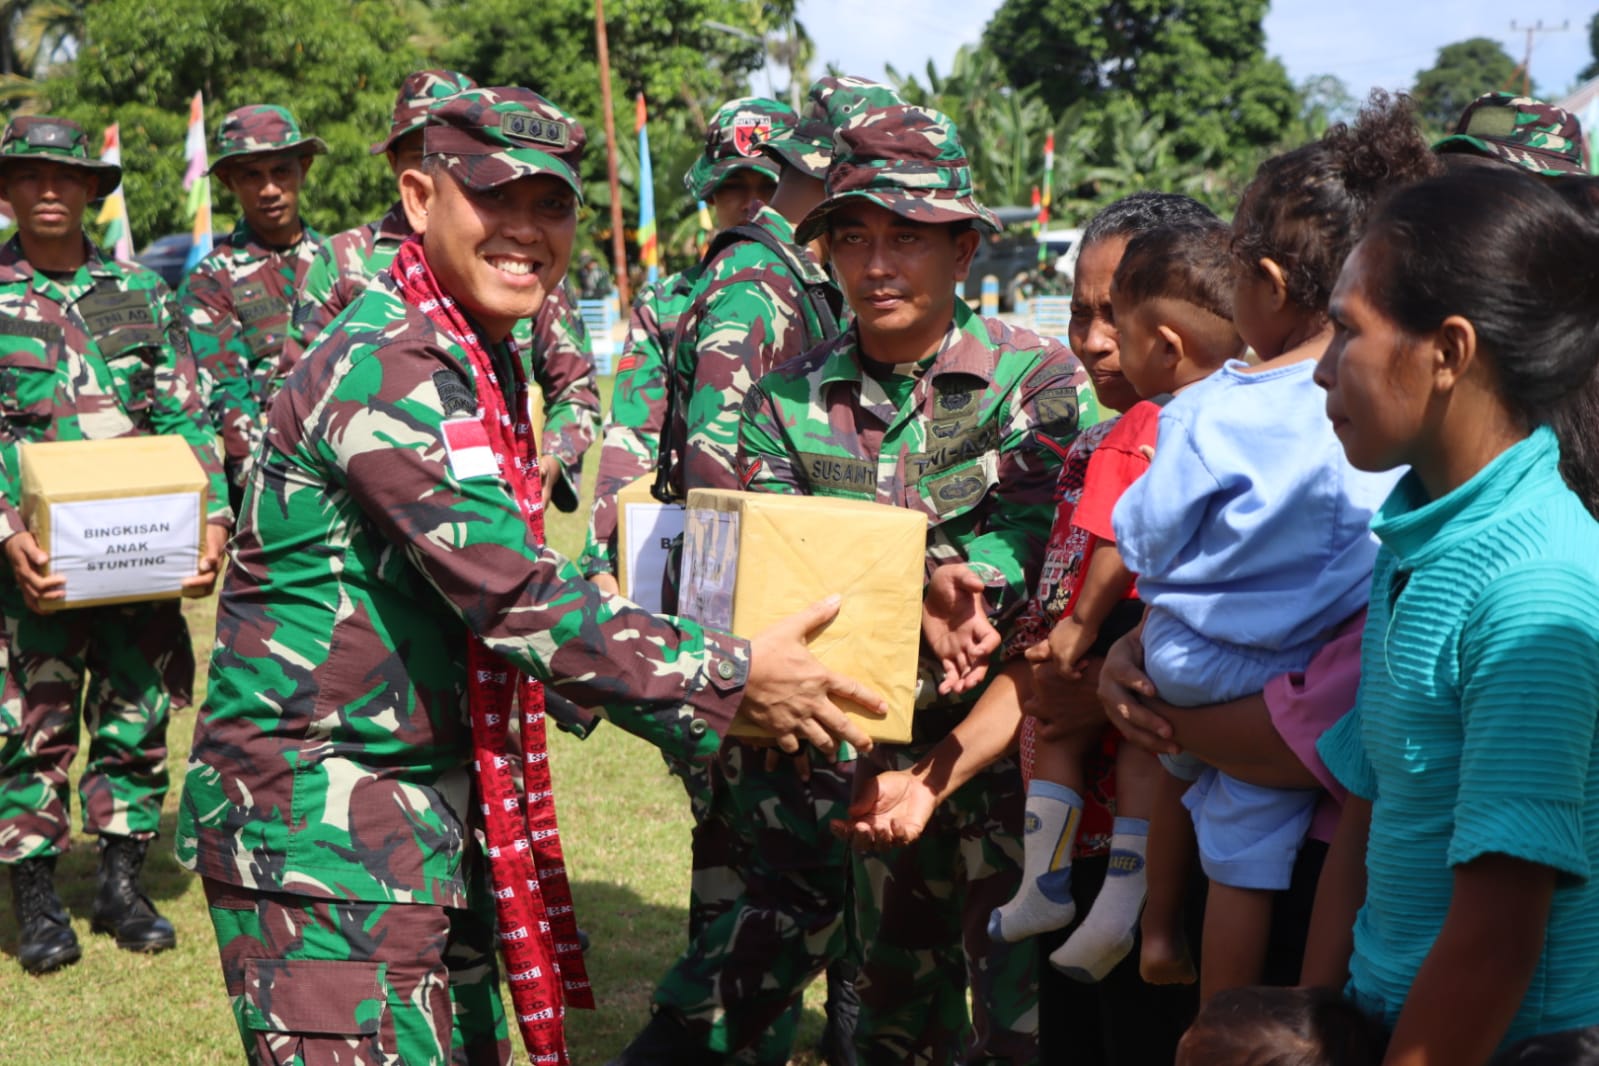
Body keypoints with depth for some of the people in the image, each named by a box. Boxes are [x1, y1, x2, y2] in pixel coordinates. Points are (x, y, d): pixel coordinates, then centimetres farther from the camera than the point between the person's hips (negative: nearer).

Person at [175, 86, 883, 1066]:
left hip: (435, 799, 10)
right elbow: (516, 600, -24)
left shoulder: (485, 364, 12)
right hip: (318, 826, -9)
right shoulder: (388, 370, -19)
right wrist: (732, 679, -17)